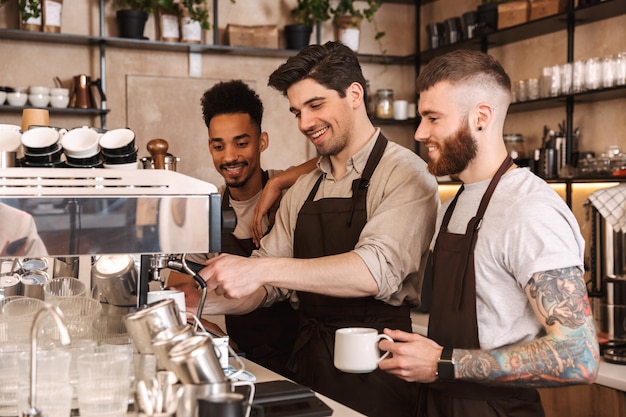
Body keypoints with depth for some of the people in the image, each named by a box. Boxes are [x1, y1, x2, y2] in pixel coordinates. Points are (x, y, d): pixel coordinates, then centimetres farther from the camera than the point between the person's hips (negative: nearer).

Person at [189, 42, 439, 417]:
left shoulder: (404, 174, -10)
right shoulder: (303, 190, 11)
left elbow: (378, 270, -25)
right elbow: (269, 286, 10)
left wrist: (262, 268, -30)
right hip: (308, 359, 6)